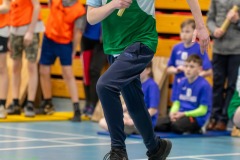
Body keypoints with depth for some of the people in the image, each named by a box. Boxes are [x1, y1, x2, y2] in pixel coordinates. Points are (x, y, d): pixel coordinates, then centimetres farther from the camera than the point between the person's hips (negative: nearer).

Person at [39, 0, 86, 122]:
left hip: (65, 43, -5)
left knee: (68, 74, -11)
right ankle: (47, 104, 28)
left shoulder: (79, 10, -18)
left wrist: (73, 51, -9)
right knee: (44, 72, 10)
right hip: (49, 39, 5)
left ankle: (77, 110, -12)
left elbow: (77, 33, -13)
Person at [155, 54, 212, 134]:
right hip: (181, 115, 6)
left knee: (176, 125, -36)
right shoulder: (182, 82, 9)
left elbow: (203, 110, -9)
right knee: (157, 124, -15)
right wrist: (173, 112, -11)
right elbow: (177, 102, 12)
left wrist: (184, 114, -16)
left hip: (196, 118, -6)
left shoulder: (204, 85, -10)